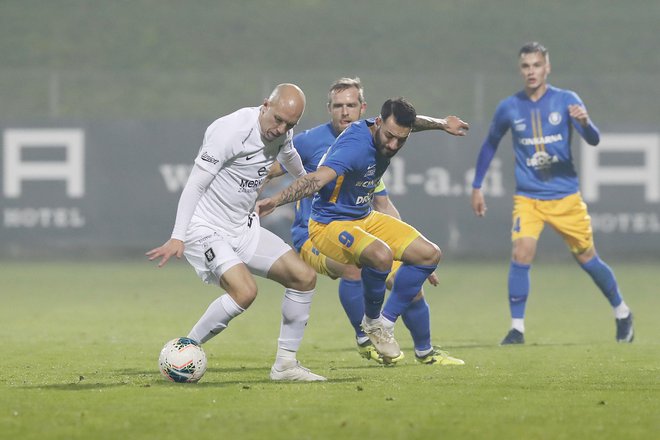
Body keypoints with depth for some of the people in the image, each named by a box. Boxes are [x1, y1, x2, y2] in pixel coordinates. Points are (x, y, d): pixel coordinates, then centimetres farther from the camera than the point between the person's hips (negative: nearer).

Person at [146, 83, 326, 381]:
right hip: (205, 229, -9)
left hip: (243, 228, 9)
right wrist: (178, 238, -29)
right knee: (245, 291, -29)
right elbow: (195, 185, -23)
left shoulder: (281, 134, 3)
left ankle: (285, 364, 10)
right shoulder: (232, 130, -23)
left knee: (304, 277, 0)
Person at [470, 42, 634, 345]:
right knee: (521, 254, -20)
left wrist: (584, 122, -36)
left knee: (586, 258, 8)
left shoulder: (566, 101, -6)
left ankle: (622, 313, 31)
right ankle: (517, 328, -13)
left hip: (565, 196, 0)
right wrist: (477, 187, 15)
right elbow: (490, 145, 15)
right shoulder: (509, 108, -1)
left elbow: (593, 140, -13)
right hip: (528, 197, 1)